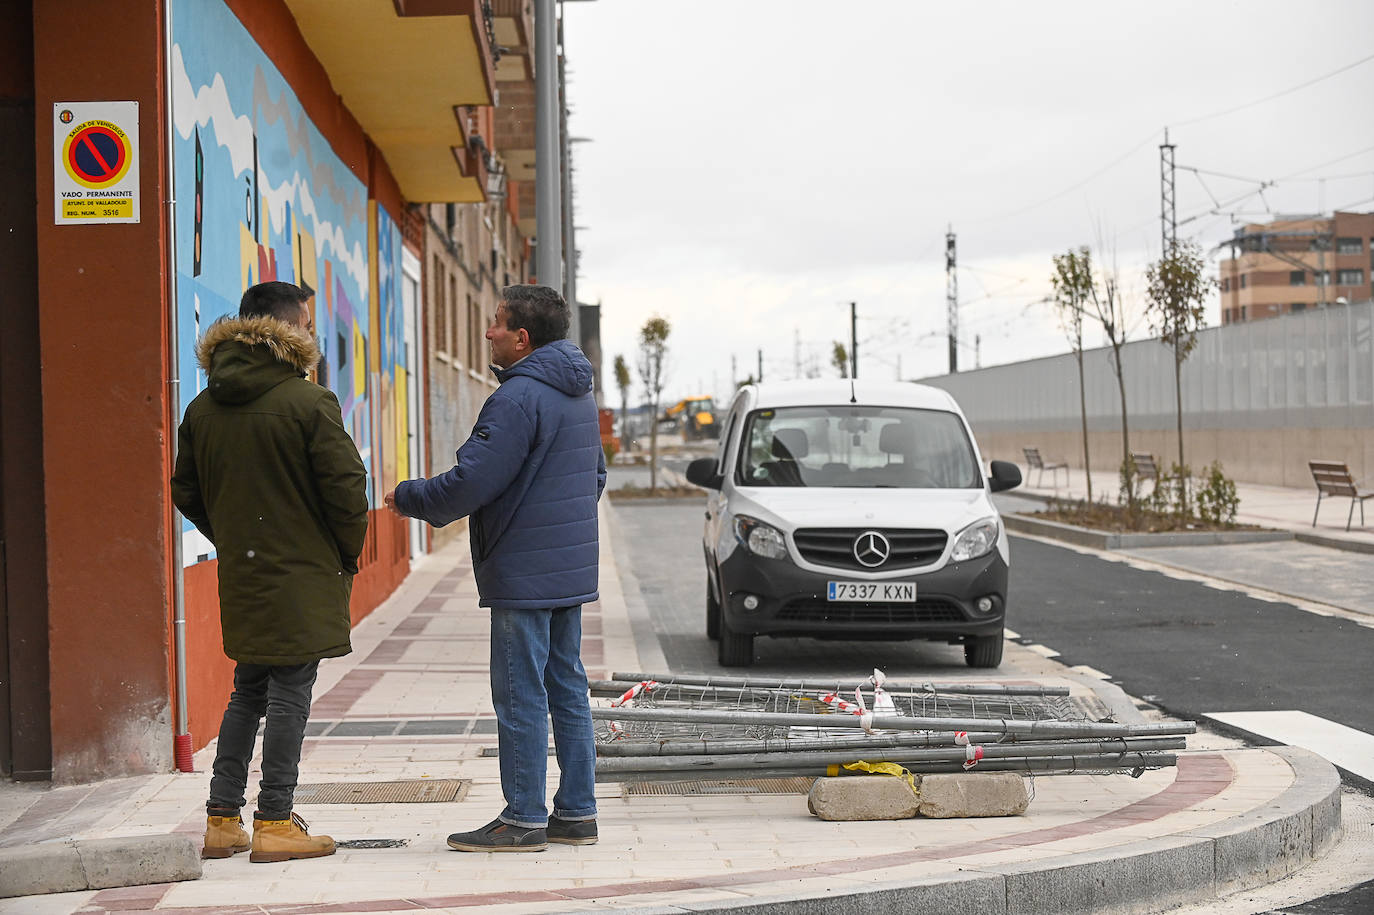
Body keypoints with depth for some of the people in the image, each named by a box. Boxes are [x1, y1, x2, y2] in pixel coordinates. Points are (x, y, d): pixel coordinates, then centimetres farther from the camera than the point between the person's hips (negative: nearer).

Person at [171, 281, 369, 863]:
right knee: (289, 691, 0)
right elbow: (345, 486, -15)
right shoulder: (308, 403, -14)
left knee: (248, 691, 16)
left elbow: (187, 492, 12)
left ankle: (222, 819, 17)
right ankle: (275, 824, 3)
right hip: (303, 574, -6)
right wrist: (347, 554, 0)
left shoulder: (202, 409, 6)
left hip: (240, 576, 6)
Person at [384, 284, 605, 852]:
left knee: (521, 696, -3)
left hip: (524, 573, -10)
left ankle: (524, 820, 2)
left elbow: (470, 482, -20)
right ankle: (576, 812, 17)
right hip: (572, 568, 10)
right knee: (566, 688, 13)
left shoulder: (518, 398, -17)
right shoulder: (578, 395, 14)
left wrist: (409, 498, -4)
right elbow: (596, 477, 23)